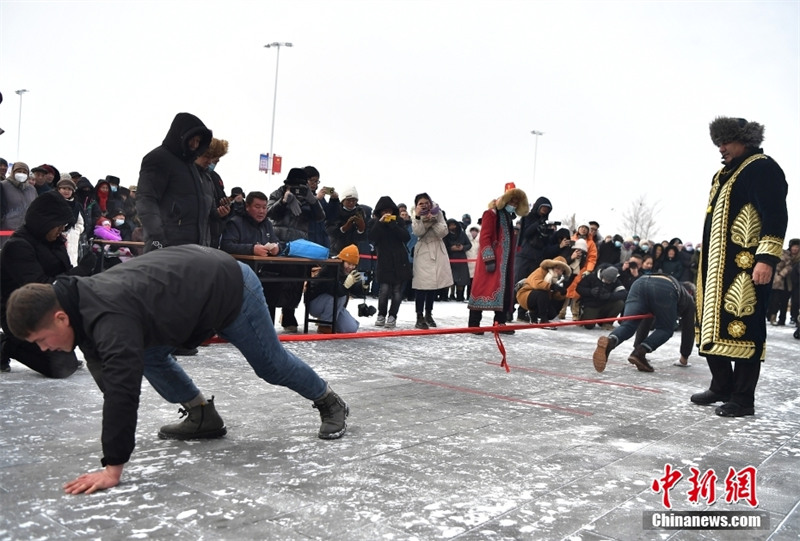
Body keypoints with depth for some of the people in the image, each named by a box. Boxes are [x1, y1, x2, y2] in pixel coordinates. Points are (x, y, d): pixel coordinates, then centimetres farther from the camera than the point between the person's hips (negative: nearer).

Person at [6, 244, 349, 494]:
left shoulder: (109, 319, -33)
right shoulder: (80, 301, -3)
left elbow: (122, 388, -39)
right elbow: (107, 378, 7)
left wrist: (113, 468, -36)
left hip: (230, 288, -8)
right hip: (196, 280, 9)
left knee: (271, 365, 7)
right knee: (149, 354, 6)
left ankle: (330, 404, 30)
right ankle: (203, 417, 17)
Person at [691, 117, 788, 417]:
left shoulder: (763, 168, -6)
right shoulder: (724, 173, 23)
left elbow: (775, 216, -14)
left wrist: (767, 258, -22)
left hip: (745, 267, -9)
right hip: (716, 266, 10)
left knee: (742, 328, -8)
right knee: (713, 326, 12)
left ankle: (743, 399, -1)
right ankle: (721, 387, 24)